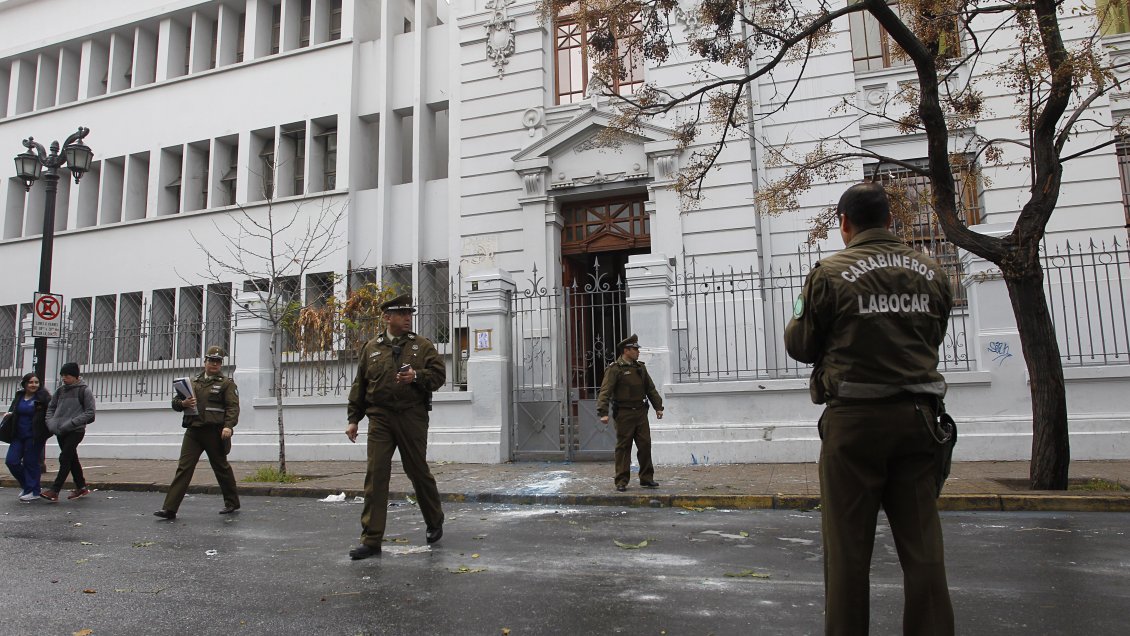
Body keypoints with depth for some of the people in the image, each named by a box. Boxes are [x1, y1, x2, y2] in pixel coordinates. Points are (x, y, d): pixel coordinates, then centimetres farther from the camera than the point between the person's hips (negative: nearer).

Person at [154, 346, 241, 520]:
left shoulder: (227, 383, 3)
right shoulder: (193, 382, 17)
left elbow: (233, 407, -8)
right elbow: (175, 402, 18)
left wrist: (228, 426, -23)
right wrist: (183, 403, -6)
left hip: (214, 433, -4)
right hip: (193, 431, 4)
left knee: (221, 467, 7)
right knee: (183, 468, -3)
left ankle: (232, 502, 22)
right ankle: (169, 509, -4)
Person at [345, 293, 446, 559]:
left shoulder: (423, 345, 6)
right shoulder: (371, 348, 11)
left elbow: (438, 375, -1)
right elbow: (359, 385, 13)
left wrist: (417, 376, -20)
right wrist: (353, 419, 9)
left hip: (412, 417, -1)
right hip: (380, 418, 1)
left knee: (418, 472, 9)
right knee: (375, 475, -6)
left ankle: (435, 523, 32)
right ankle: (371, 540, 0)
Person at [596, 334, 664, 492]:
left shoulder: (640, 368, 13)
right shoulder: (614, 369, -8)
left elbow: (651, 389, 19)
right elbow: (605, 391, -16)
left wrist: (658, 407, 12)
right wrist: (603, 412, -25)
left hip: (641, 412, 5)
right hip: (624, 413, -5)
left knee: (645, 445, 4)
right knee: (623, 447, 1)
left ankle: (647, 478, 14)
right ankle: (622, 481, 7)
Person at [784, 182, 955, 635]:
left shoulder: (830, 274, -8)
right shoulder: (931, 272, 7)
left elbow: (800, 347, -2)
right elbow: (933, 337, 17)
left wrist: (798, 317, 18)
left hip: (855, 416, -4)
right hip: (916, 414, 5)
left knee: (848, 545, 5)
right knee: (922, 544, 11)